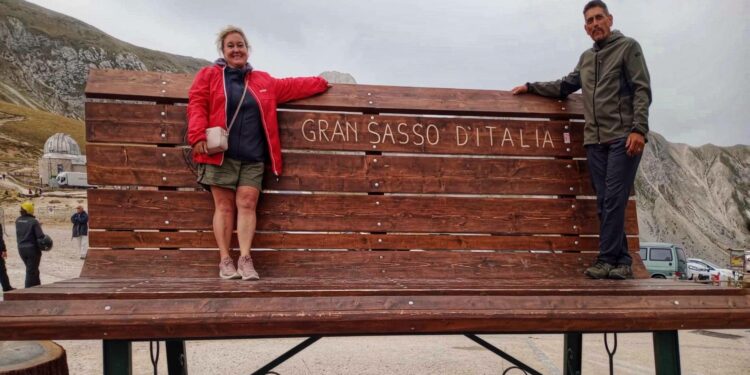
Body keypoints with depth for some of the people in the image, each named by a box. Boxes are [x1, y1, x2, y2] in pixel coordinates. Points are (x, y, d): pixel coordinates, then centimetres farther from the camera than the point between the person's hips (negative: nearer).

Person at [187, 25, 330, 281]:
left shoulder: (264, 81, 19)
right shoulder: (209, 75, 10)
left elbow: (290, 86, 28)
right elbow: (197, 105, 1)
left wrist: (322, 83, 29)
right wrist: (198, 136, -13)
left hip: (253, 157, 3)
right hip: (220, 154, -2)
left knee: (247, 204, -5)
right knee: (224, 206, -3)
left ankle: (245, 259, -6)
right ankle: (225, 260, 0)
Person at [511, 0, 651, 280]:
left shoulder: (628, 47, 4)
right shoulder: (586, 58, 22)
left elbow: (642, 90, -5)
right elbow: (565, 87, 33)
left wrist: (638, 129, -17)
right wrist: (531, 87, 28)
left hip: (624, 138, -6)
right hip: (595, 140, 6)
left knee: (613, 200, -11)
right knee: (605, 204, 2)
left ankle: (606, 260, -9)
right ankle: (621, 262, 6)